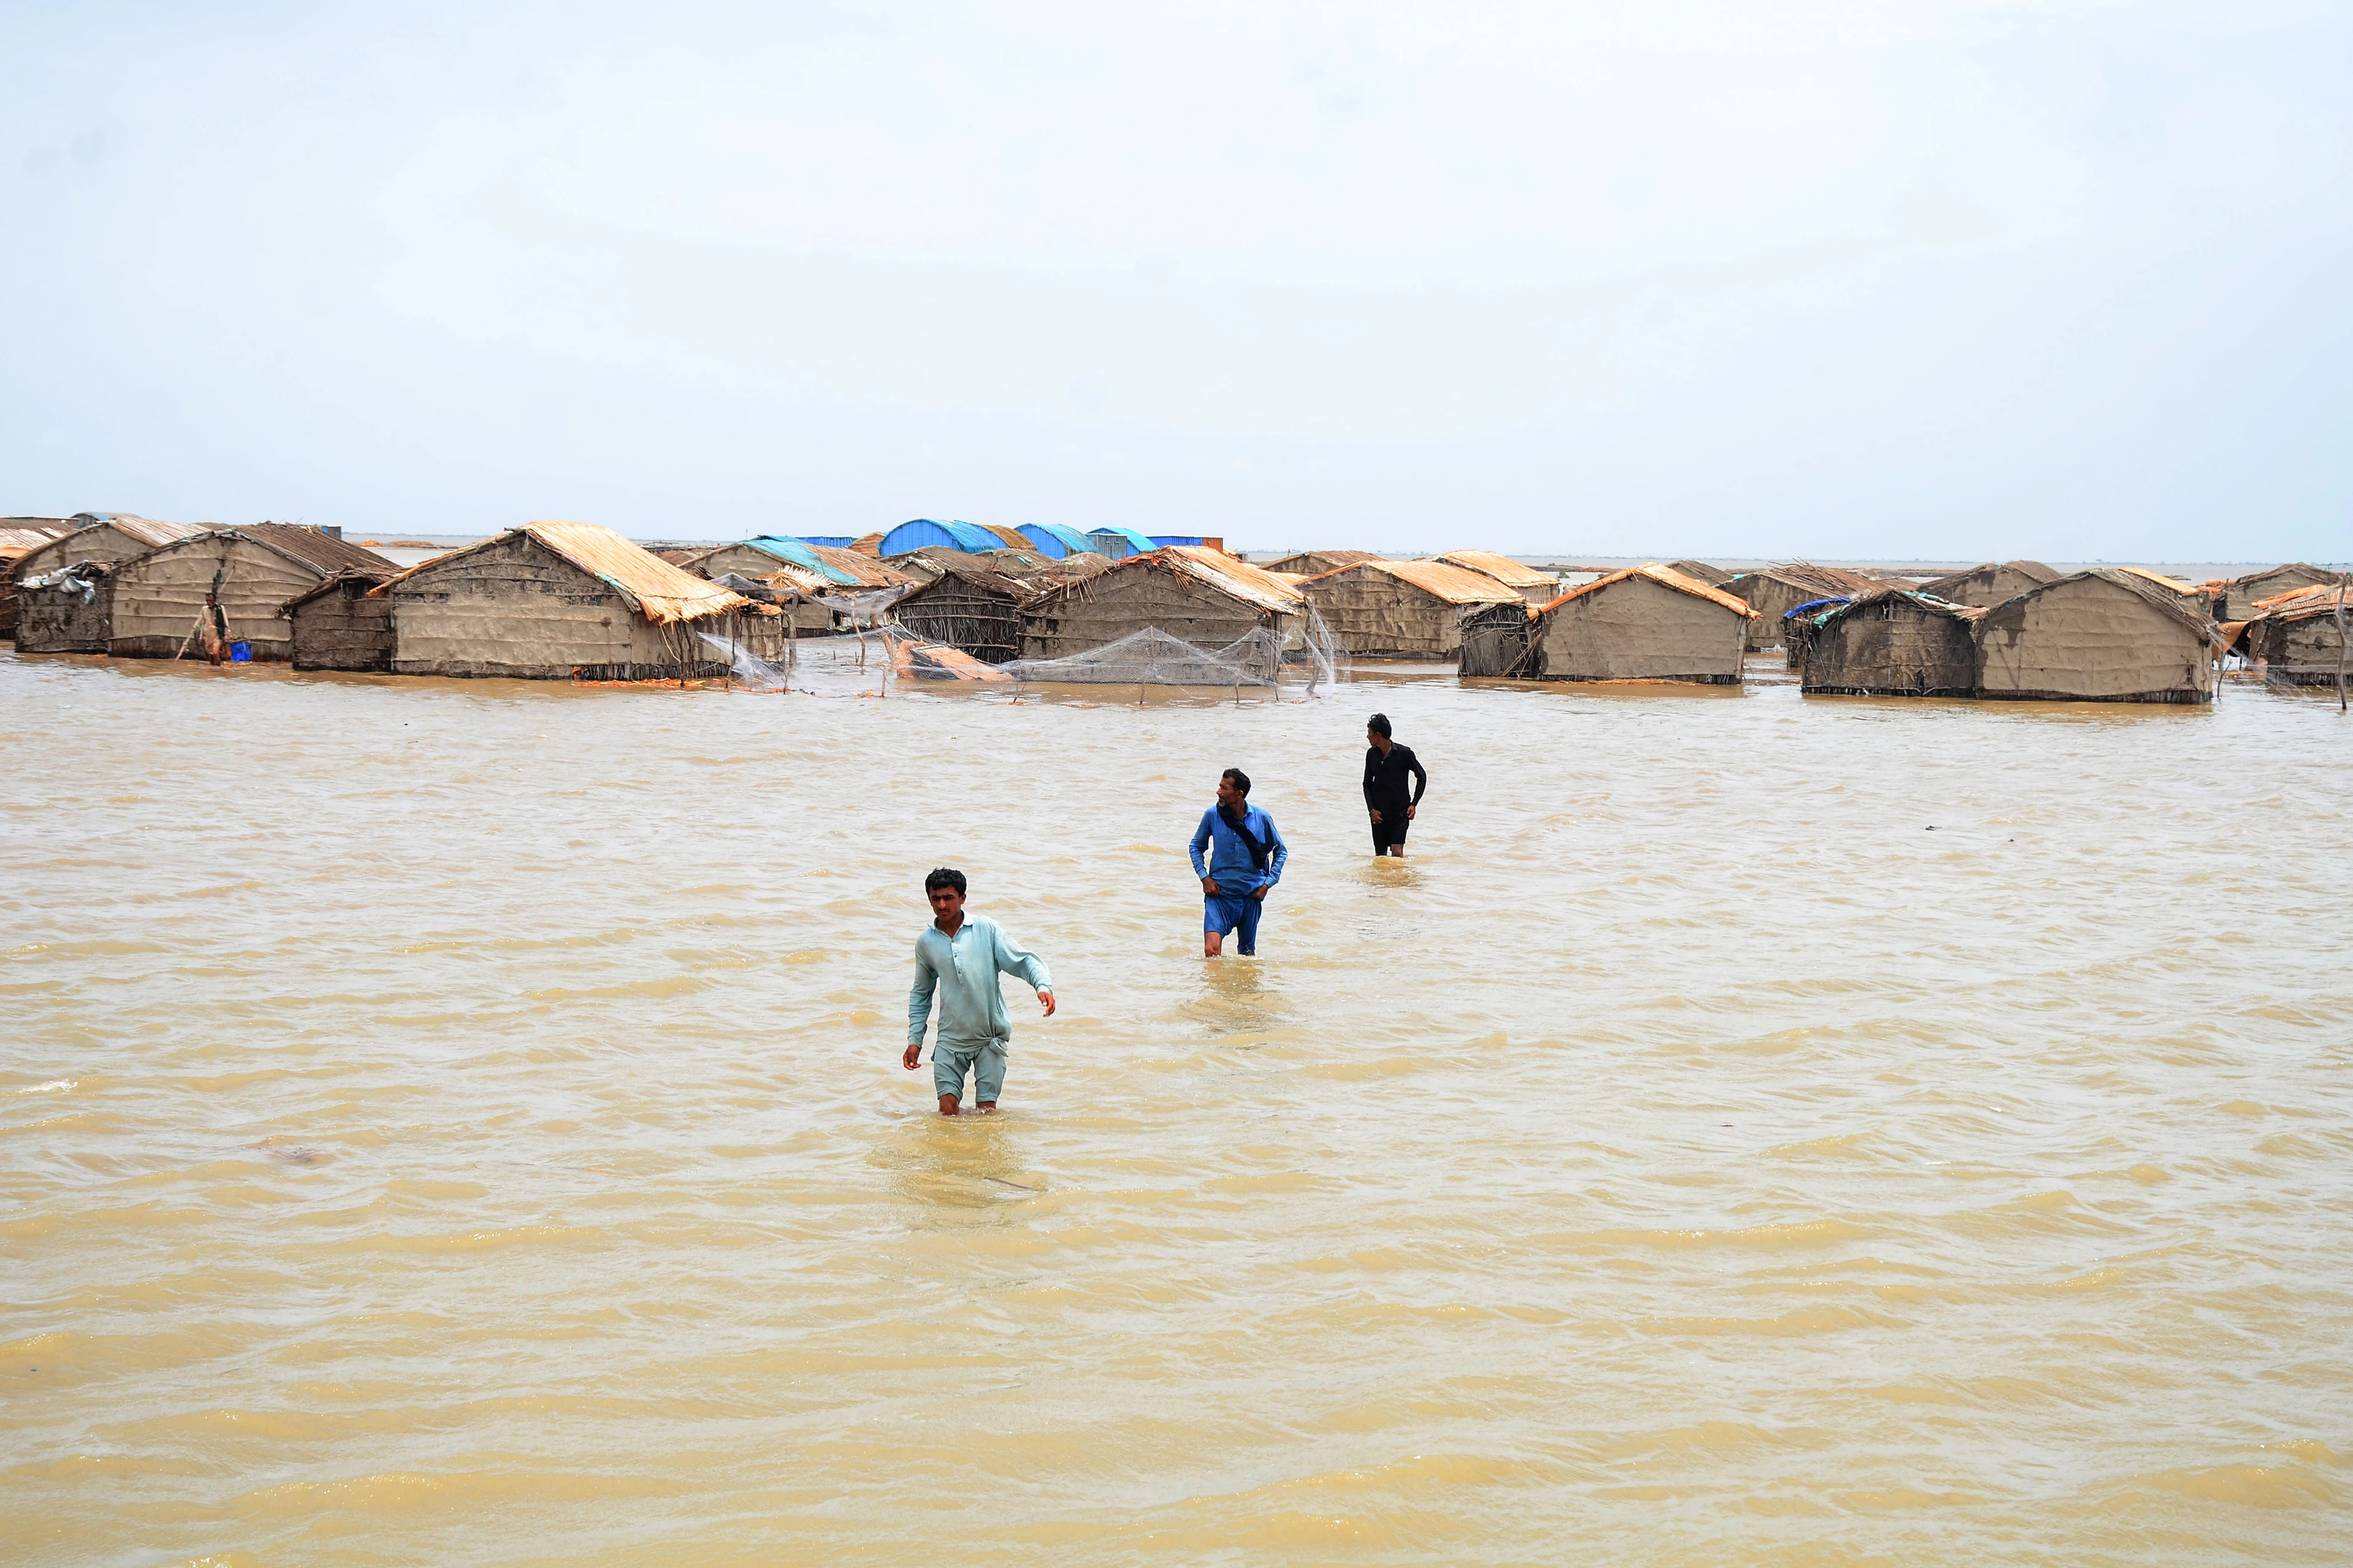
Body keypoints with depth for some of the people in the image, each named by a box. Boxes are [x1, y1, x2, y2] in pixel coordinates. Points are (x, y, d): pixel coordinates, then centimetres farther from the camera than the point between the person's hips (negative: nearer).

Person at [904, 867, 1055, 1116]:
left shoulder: (986, 930, -3)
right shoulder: (926, 942, 5)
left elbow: (1024, 961, -3)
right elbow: (921, 994, 17)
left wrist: (1043, 985, -23)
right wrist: (915, 1040, 12)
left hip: (990, 1038, -2)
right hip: (951, 1038, 2)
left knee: (987, 1111, 0)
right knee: (948, 1109, -4)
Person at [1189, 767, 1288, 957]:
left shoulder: (1261, 818, -4)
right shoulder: (1212, 815, -5)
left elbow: (1281, 851, 9)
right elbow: (1196, 846, 10)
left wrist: (1268, 883, 0)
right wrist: (1204, 877, -3)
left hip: (1251, 896, 1)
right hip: (1219, 893, -1)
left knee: (1248, 953, 14)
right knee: (1211, 951, -19)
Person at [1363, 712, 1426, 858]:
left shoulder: (1404, 753, -9)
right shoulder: (1372, 754, 2)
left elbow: (1422, 777, 1)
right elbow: (1367, 784, 10)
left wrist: (1414, 805, -5)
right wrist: (1371, 809, -3)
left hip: (1400, 812, -4)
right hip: (1378, 813, 4)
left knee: (1397, 852, -14)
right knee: (1380, 856, 7)